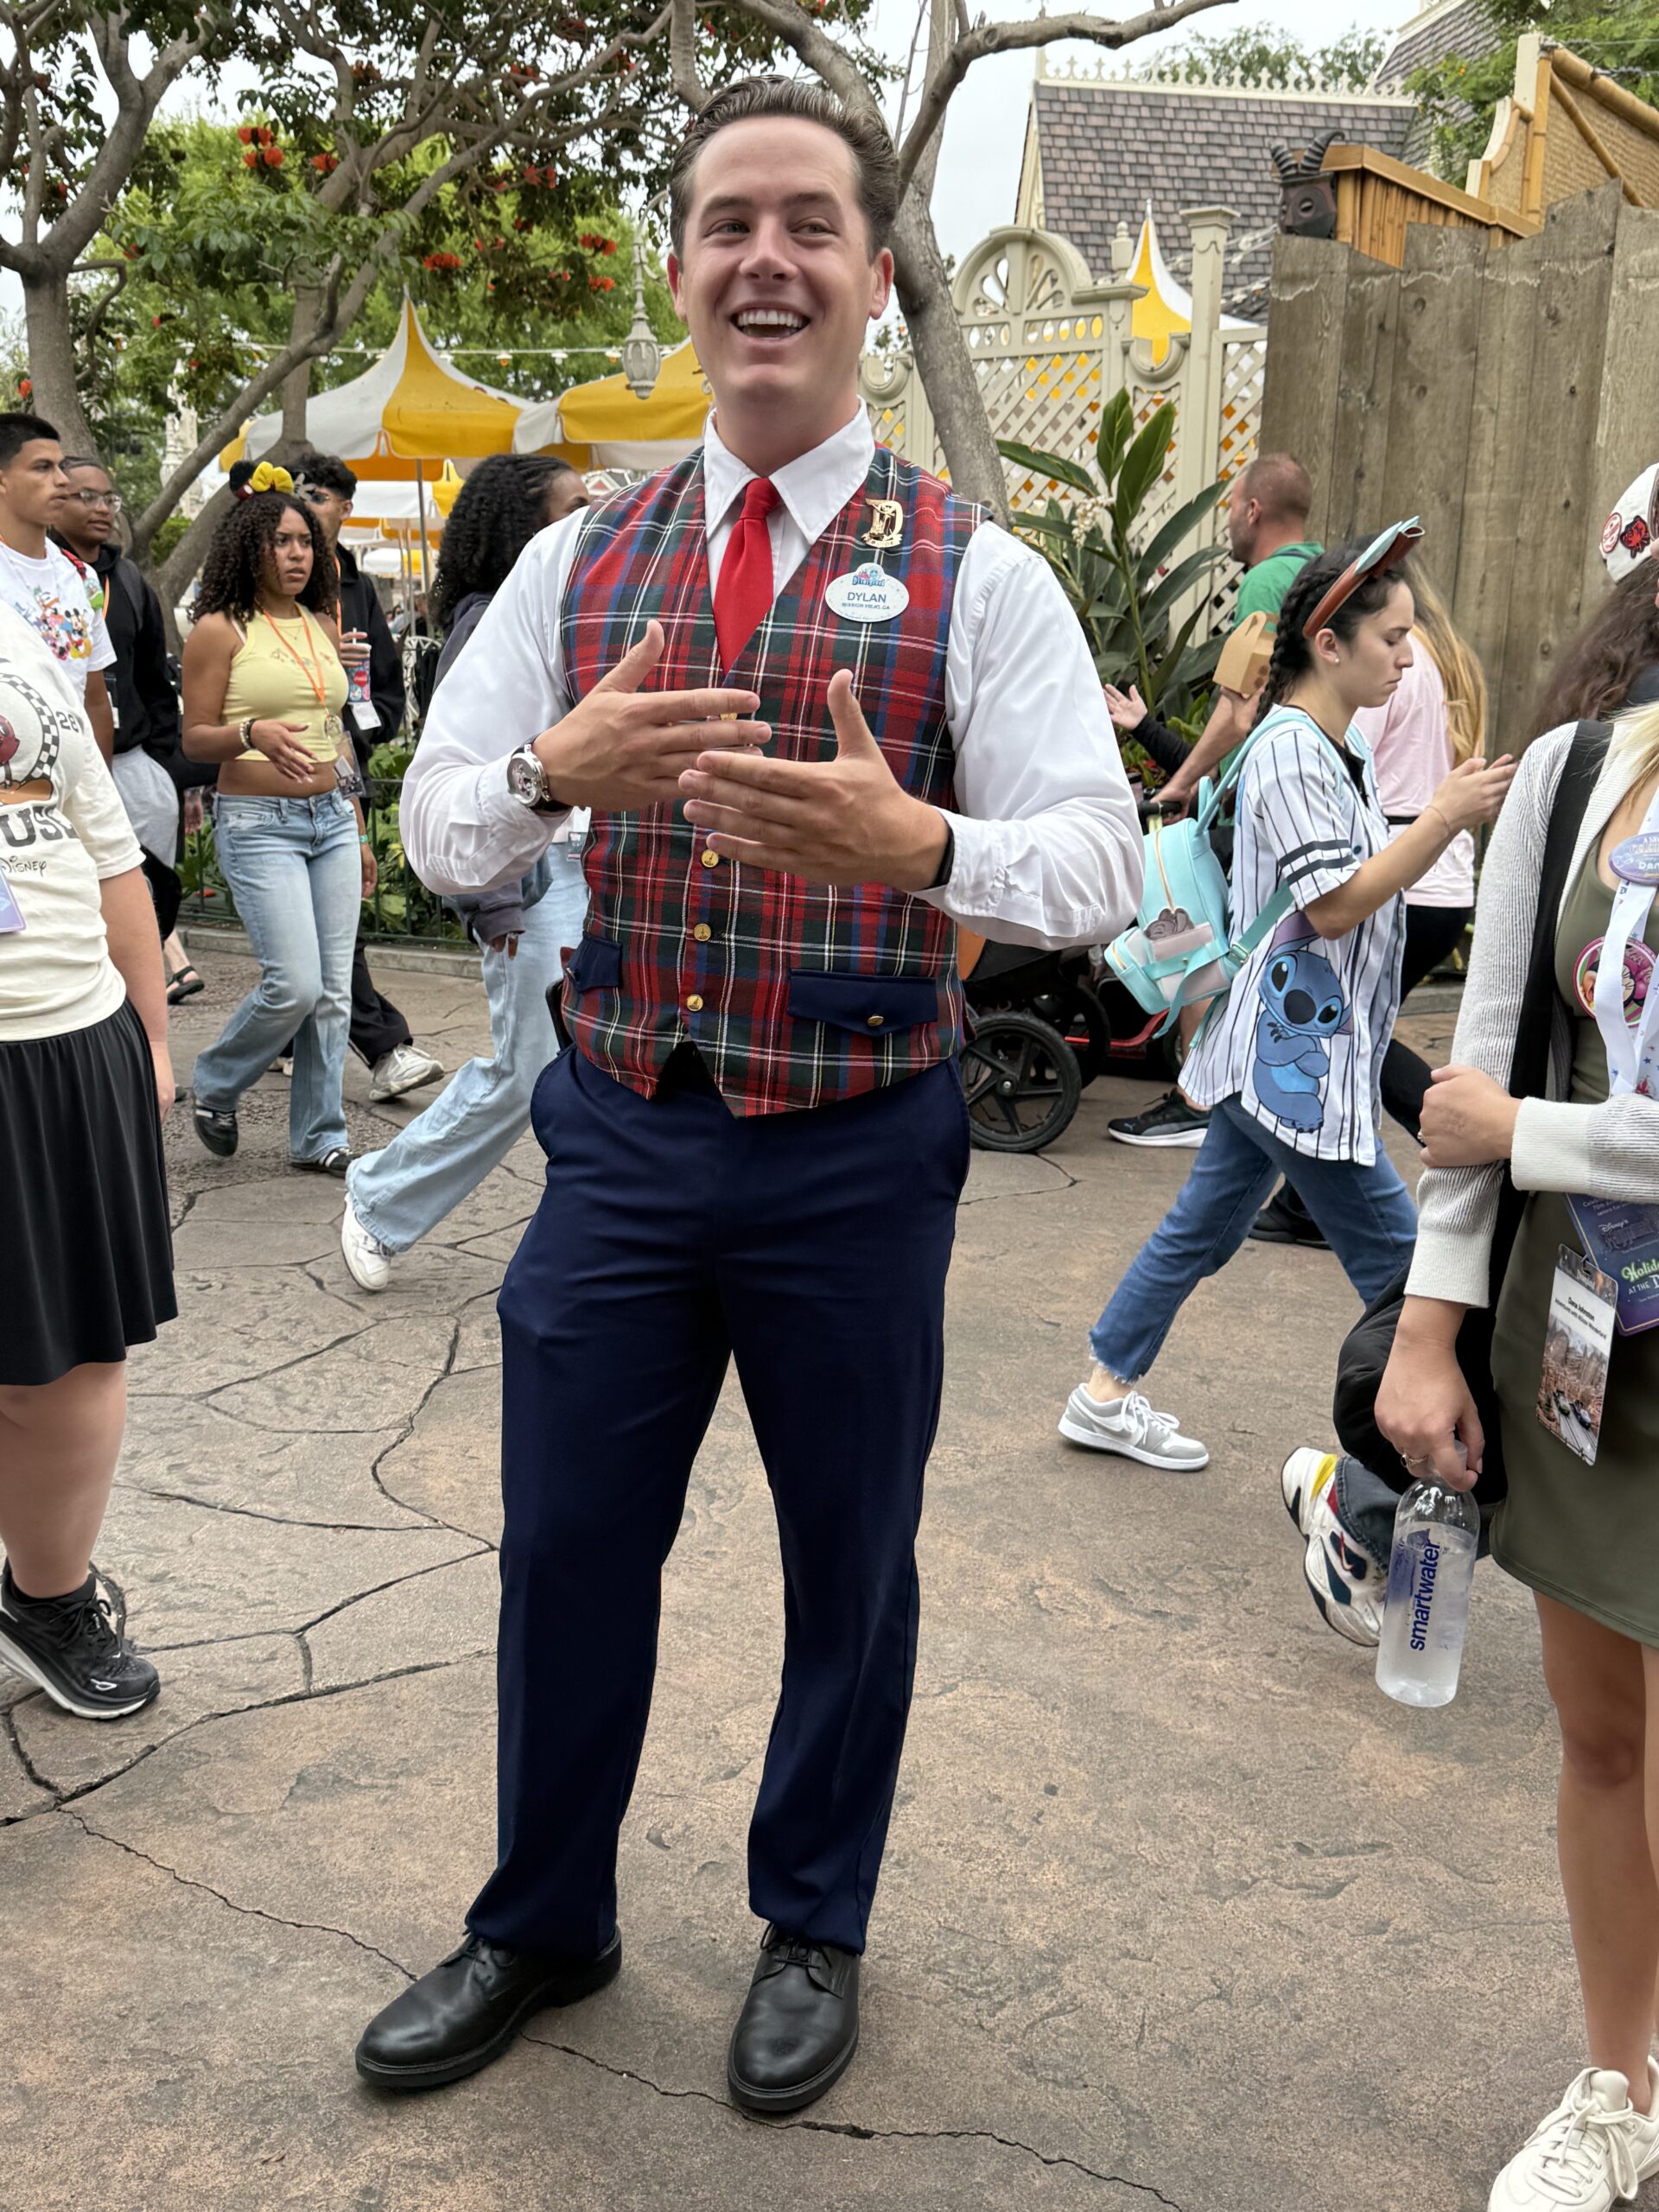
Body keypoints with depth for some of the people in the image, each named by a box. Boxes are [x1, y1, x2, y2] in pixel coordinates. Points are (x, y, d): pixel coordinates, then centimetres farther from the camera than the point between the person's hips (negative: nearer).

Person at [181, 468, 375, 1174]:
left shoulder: (321, 625, 14)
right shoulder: (220, 629, -4)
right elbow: (195, 737, -5)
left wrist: (358, 830, 20)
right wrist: (253, 734, -26)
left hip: (331, 819, 6)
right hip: (259, 824, -6)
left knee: (333, 990, 4)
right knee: (294, 984, -13)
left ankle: (319, 1135, 15)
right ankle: (214, 1087, 15)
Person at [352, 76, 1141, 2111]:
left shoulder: (977, 579, -6)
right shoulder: (576, 562, 4)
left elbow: (1100, 863, -13)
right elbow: (436, 830, 2)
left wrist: (913, 841, -34)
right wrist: (552, 769, -21)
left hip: (856, 1158, -2)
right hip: (620, 1130, 3)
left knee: (848, 1559, 14)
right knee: (566, 1545, 13)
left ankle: (813, 1929, 41)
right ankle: (541, 1926, 39)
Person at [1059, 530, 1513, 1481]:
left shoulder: (1347, 747, 13)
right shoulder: (1289, 751, -18)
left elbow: (1368, 872, 18)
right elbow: (1334, 905, -21)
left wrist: (1455, 815, 5)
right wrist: (1445, 819, -22)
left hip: (1286, 1050, 10)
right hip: (1296, 1053, -10)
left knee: (1205, 1226, 16)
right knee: (1396, 1256, -2)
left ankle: (1107, 1395, 26)